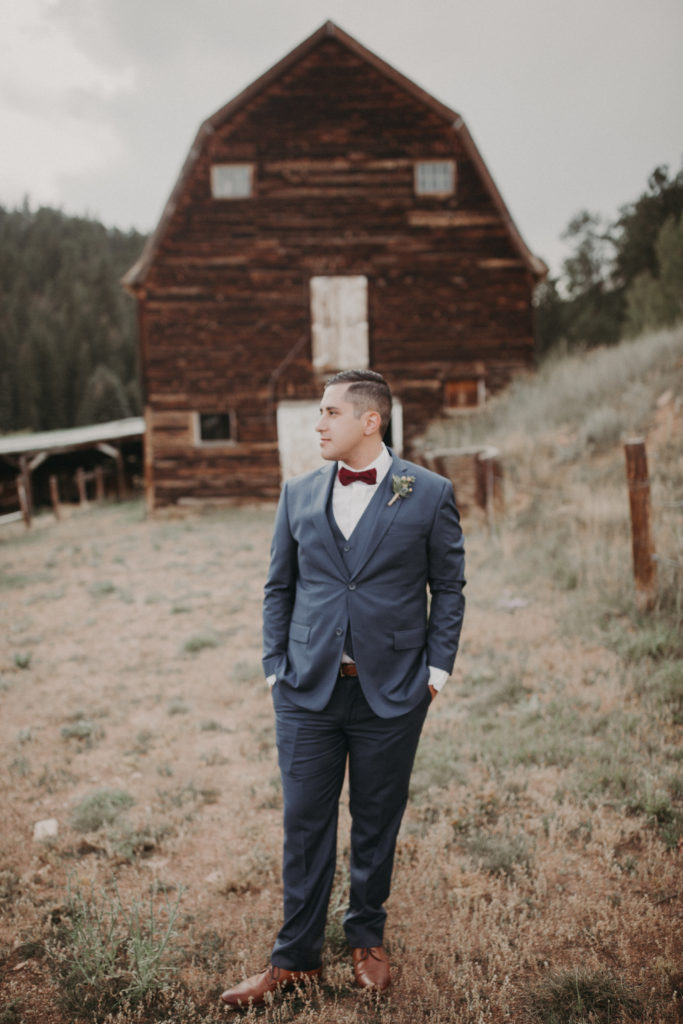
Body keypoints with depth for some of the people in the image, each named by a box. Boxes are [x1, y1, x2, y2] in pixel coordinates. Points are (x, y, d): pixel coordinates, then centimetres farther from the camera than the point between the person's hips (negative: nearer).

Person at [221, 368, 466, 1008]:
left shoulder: (429, 494, -3)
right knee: (304, 824, 9)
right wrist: (276, 668, 4)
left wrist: (435, 672, -2)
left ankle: (367, 939, 37)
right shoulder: (298, 494, 5)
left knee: (376, 823, 14)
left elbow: (448, 587, 2)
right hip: (308, 691, 2)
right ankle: (295, 958, 27)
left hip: (390, 693, -2)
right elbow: (278, 588, 11)